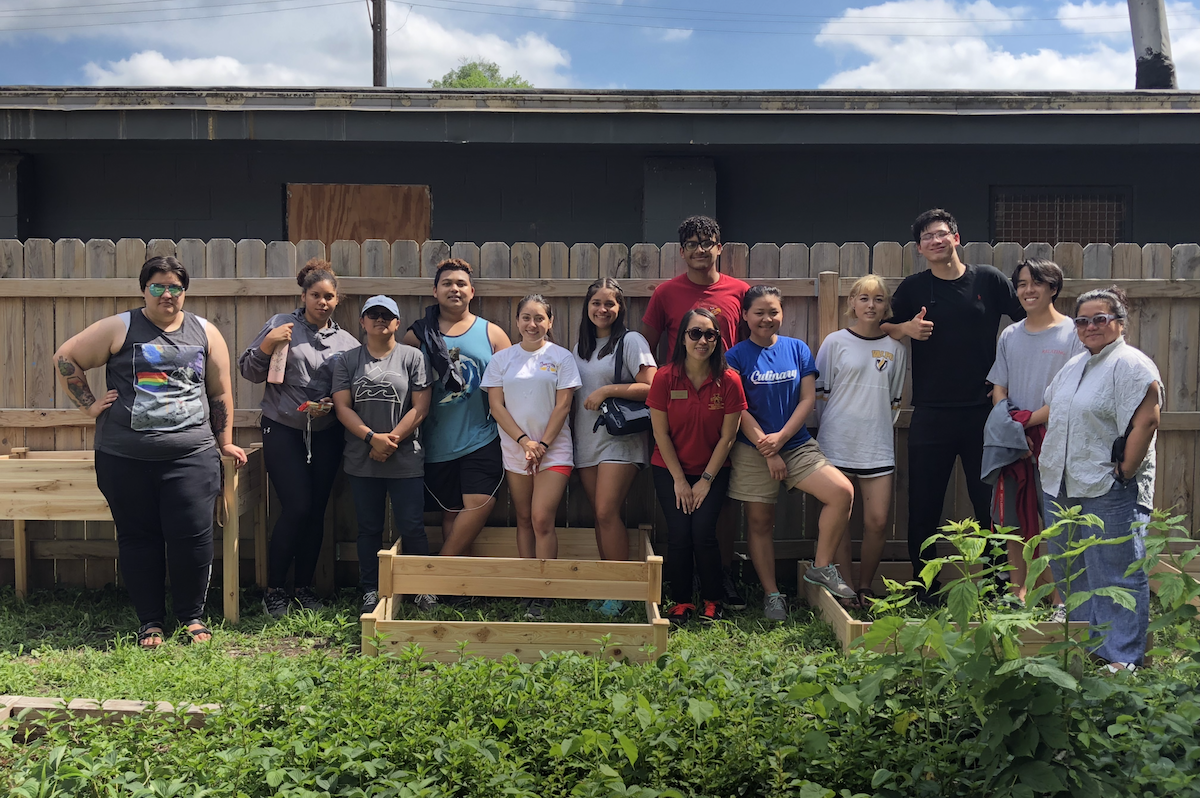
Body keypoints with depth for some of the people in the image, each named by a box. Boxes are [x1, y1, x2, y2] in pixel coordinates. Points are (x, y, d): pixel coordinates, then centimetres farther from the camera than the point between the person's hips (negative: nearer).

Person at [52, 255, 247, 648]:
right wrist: (89, 405, 3)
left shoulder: (206, 333, 9)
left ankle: (192, 615, 16)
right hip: (125, 458, 0)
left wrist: (225, 442, 16)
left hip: (191, 455, 0)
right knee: (137, 538, 7)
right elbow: (65, 358, 8)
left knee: (192, 535, -4)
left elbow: (220, 393, 14)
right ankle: (150, 621, 20)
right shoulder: (119, 328, 3)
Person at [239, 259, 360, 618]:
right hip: (283, 431, -3)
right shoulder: (280, 325, -1)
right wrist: (266, 345, -18)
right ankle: (274, 589, 5)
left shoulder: (347, 342, 8)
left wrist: (331, 405, -10)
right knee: (296, 508, -10)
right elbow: (249, 372, -1)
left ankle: (304, 586, 19)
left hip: (326, 436, 3)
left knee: (316, 511, 5)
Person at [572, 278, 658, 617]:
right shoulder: (580, 348, 17)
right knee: (600, 515, 5)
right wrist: (568, 428, 9)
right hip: (586, 439, 6)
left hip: (619, 439, -6)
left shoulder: (630, 341, -3)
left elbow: (651, 387, -12)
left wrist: (607, 390, -16)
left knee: (607, 513, -14)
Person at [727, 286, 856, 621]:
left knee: (843, 492, -17)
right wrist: (767, 450, -12)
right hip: (753, 450, -2)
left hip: (797, 444, 2)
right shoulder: (737, 356, -3)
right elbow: (739, 410, -6)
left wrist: (781, 437, -11)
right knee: (760, 522, 3)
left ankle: (822, 568, -2)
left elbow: (808, 398, 2)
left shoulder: (798, 349, 6)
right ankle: (771, 594, 17)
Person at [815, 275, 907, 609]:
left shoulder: (895, 348, 10)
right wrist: (833, 429, 6)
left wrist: (880, 428, 10)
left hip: (877, 446, 2)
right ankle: (847, 589, 12)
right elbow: (821, 393, 6)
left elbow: (895, 400, 16)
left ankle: (866, 586, 16)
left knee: (878, 521, -3)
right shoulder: (835, 342, 3)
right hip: (837, 443, -2)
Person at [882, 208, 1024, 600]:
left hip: (983, 410, 0)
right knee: (923, 504, 3)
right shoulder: (914, 287, 6)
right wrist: (906, 328, -9)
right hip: (930, 414, 1)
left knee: (991, 501, 4)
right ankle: (923, 589, 14)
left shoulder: (989, 280, 4)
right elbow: (881, 329, 12)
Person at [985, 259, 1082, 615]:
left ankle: (1060, 602, 6)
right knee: (1015, 522, 9)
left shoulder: (1073, 334, -3)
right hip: (1014, 443, 5)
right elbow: (998, 390, 9)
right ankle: (1017, 594, 20)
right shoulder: (1009, 336, 12)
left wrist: (1028, 420, -13)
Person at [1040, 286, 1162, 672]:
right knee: (1070, 573, 16)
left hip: (1109, 493, -9)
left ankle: (1121, 658, 5)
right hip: (1060, 487, 9)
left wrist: (1124, 472, -18)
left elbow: (1146, 422, -19)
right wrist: (1051, 460, 19)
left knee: (1116, 576, -3)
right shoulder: (1074, 366, 17)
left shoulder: (1132, 365, -11)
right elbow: (1053, 412, 27)